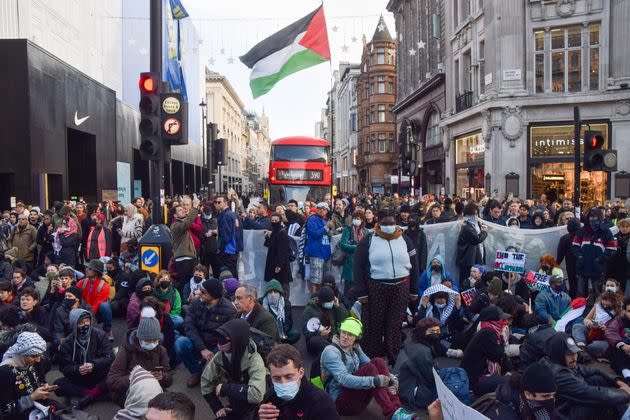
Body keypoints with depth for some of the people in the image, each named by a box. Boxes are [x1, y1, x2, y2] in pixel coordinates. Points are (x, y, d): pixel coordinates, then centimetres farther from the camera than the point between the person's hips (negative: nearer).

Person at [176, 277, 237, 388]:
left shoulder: (229, 310, -16)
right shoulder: (195, 303, -6)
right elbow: (189, 327, -14)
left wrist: (213, 355, -25)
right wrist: (202, 349, -25)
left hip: (217, 348, -3)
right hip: (198, 345, 3)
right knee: (180, 342, -25)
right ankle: (195, 372, 2)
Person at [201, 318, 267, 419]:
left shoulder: (254, 361, -29)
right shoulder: (220, 356, -13)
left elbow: (256, 394, -40)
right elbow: (206, 381, 2)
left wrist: (225, 389, -29)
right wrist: (217, 407, -6)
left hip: (254, 409, -5)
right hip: (234, 407, 5)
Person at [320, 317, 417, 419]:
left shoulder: (355, 349, 10)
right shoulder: (330, 351, -14)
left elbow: (376, 366, 3)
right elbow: (344, 379, -28)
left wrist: (391, 378, -18)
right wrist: (374, 381, -38)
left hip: (357, 396, 7)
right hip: (340, 401, -7)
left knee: (377, 362, -14)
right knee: (369, 368, -27)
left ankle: (396, 408, -25)